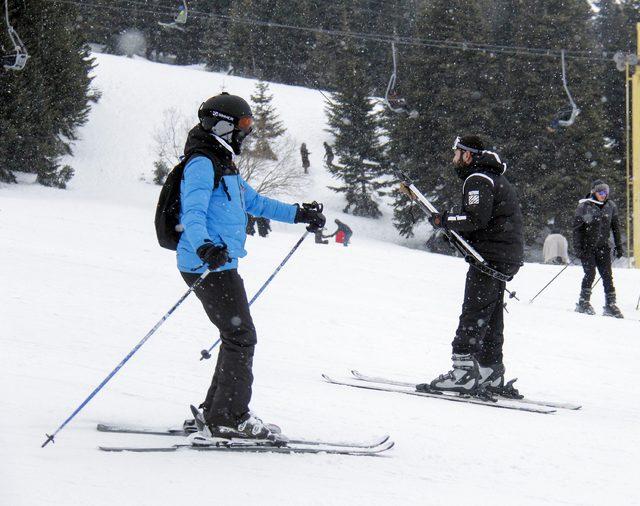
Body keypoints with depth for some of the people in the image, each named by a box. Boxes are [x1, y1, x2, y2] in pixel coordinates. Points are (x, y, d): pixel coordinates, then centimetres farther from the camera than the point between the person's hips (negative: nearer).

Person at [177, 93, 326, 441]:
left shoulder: (223, 165, 20)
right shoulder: (202, 164, -13)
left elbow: (254, 202, 33)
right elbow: (193, 212, -28)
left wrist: (298, 214, 33)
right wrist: (203, 246, -46)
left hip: (221, 265, 11)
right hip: (208, 267, -11)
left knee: (237, 337, 14)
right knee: (240, 337, -9)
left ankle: (216, 414, 19)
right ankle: (230, 420, -5)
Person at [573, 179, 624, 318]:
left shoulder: (610, 206, 3)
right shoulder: (584, 206, -8)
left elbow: (616, 227, 11)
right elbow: (577, 228, -6)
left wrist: (619, 246, 9)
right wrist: (577, 247, -12)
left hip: (603, 246, 3)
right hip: (587, 246, -3)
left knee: (607, 275, -3)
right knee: (590, 273, -13)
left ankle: (610, 305, 0)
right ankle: (583, 302, -2)